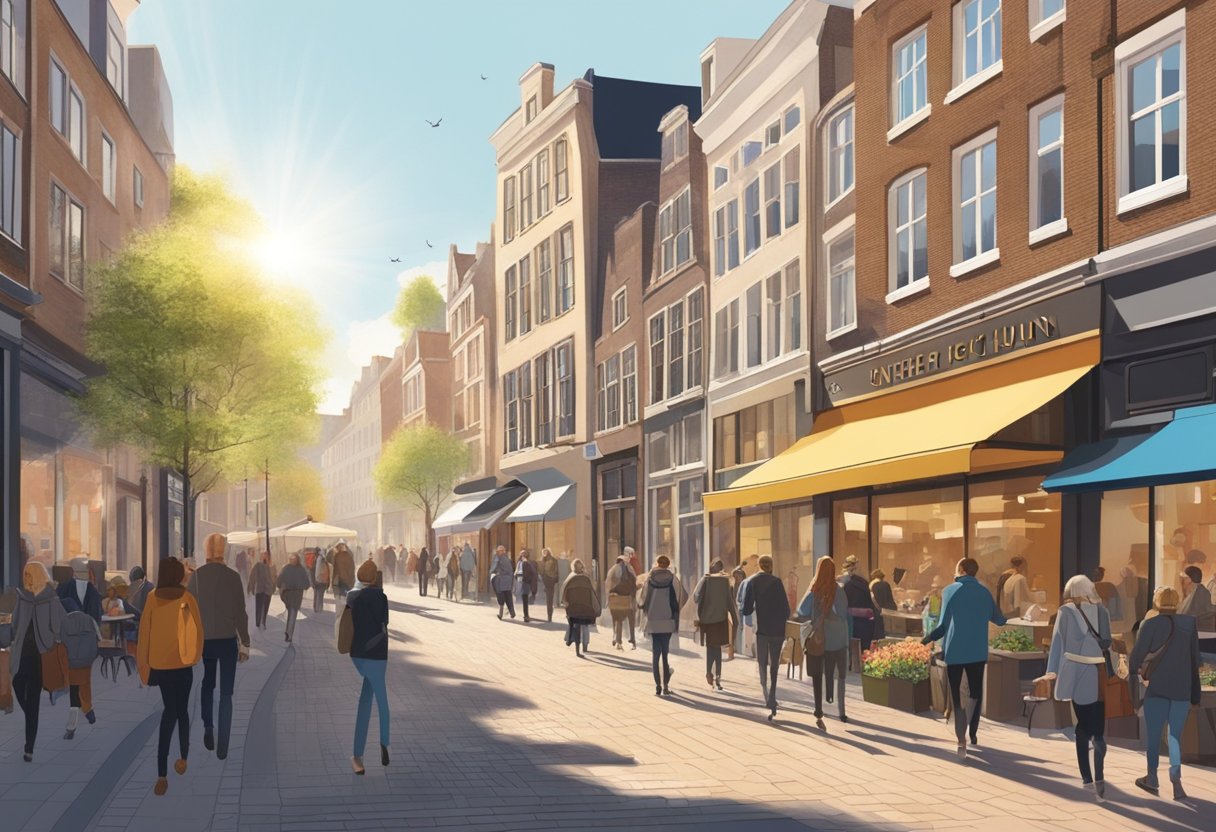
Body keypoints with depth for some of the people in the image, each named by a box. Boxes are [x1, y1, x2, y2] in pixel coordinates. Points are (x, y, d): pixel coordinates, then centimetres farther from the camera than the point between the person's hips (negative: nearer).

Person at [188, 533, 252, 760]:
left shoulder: (196, 575, -6)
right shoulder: (233, 576, -9)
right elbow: (240, 612, -7)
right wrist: (245, 643, 2)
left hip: (203, 639, 1)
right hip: (227, 640, -1)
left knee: (207, 686, 24)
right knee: (226, 693, 4)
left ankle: (208, 727, 7)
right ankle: (222, 747, -1)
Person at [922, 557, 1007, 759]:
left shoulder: (950, 591, -6)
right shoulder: (984, 592, 3)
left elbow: (943, 624, -8)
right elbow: (999, 620, 10)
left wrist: (928, 639, 8)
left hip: (954, 651, -2)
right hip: (977, 652, 2)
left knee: (956, 697, 1)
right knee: (976, 693, 18)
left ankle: (962, 741, -10)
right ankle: (972, 734, 20)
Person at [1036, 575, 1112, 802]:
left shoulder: (1066, 611, 1)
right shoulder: (1102, 611, 6)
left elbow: (1058, 641, -1)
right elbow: (1108, 642, 10)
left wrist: (1052, 671, 0)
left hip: (1078, 675, 0)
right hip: (1099, 675, 0)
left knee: (1083, 726, 13)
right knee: (1098, 728, -3)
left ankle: (1087, 778, 13)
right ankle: (1098, 777, -20)